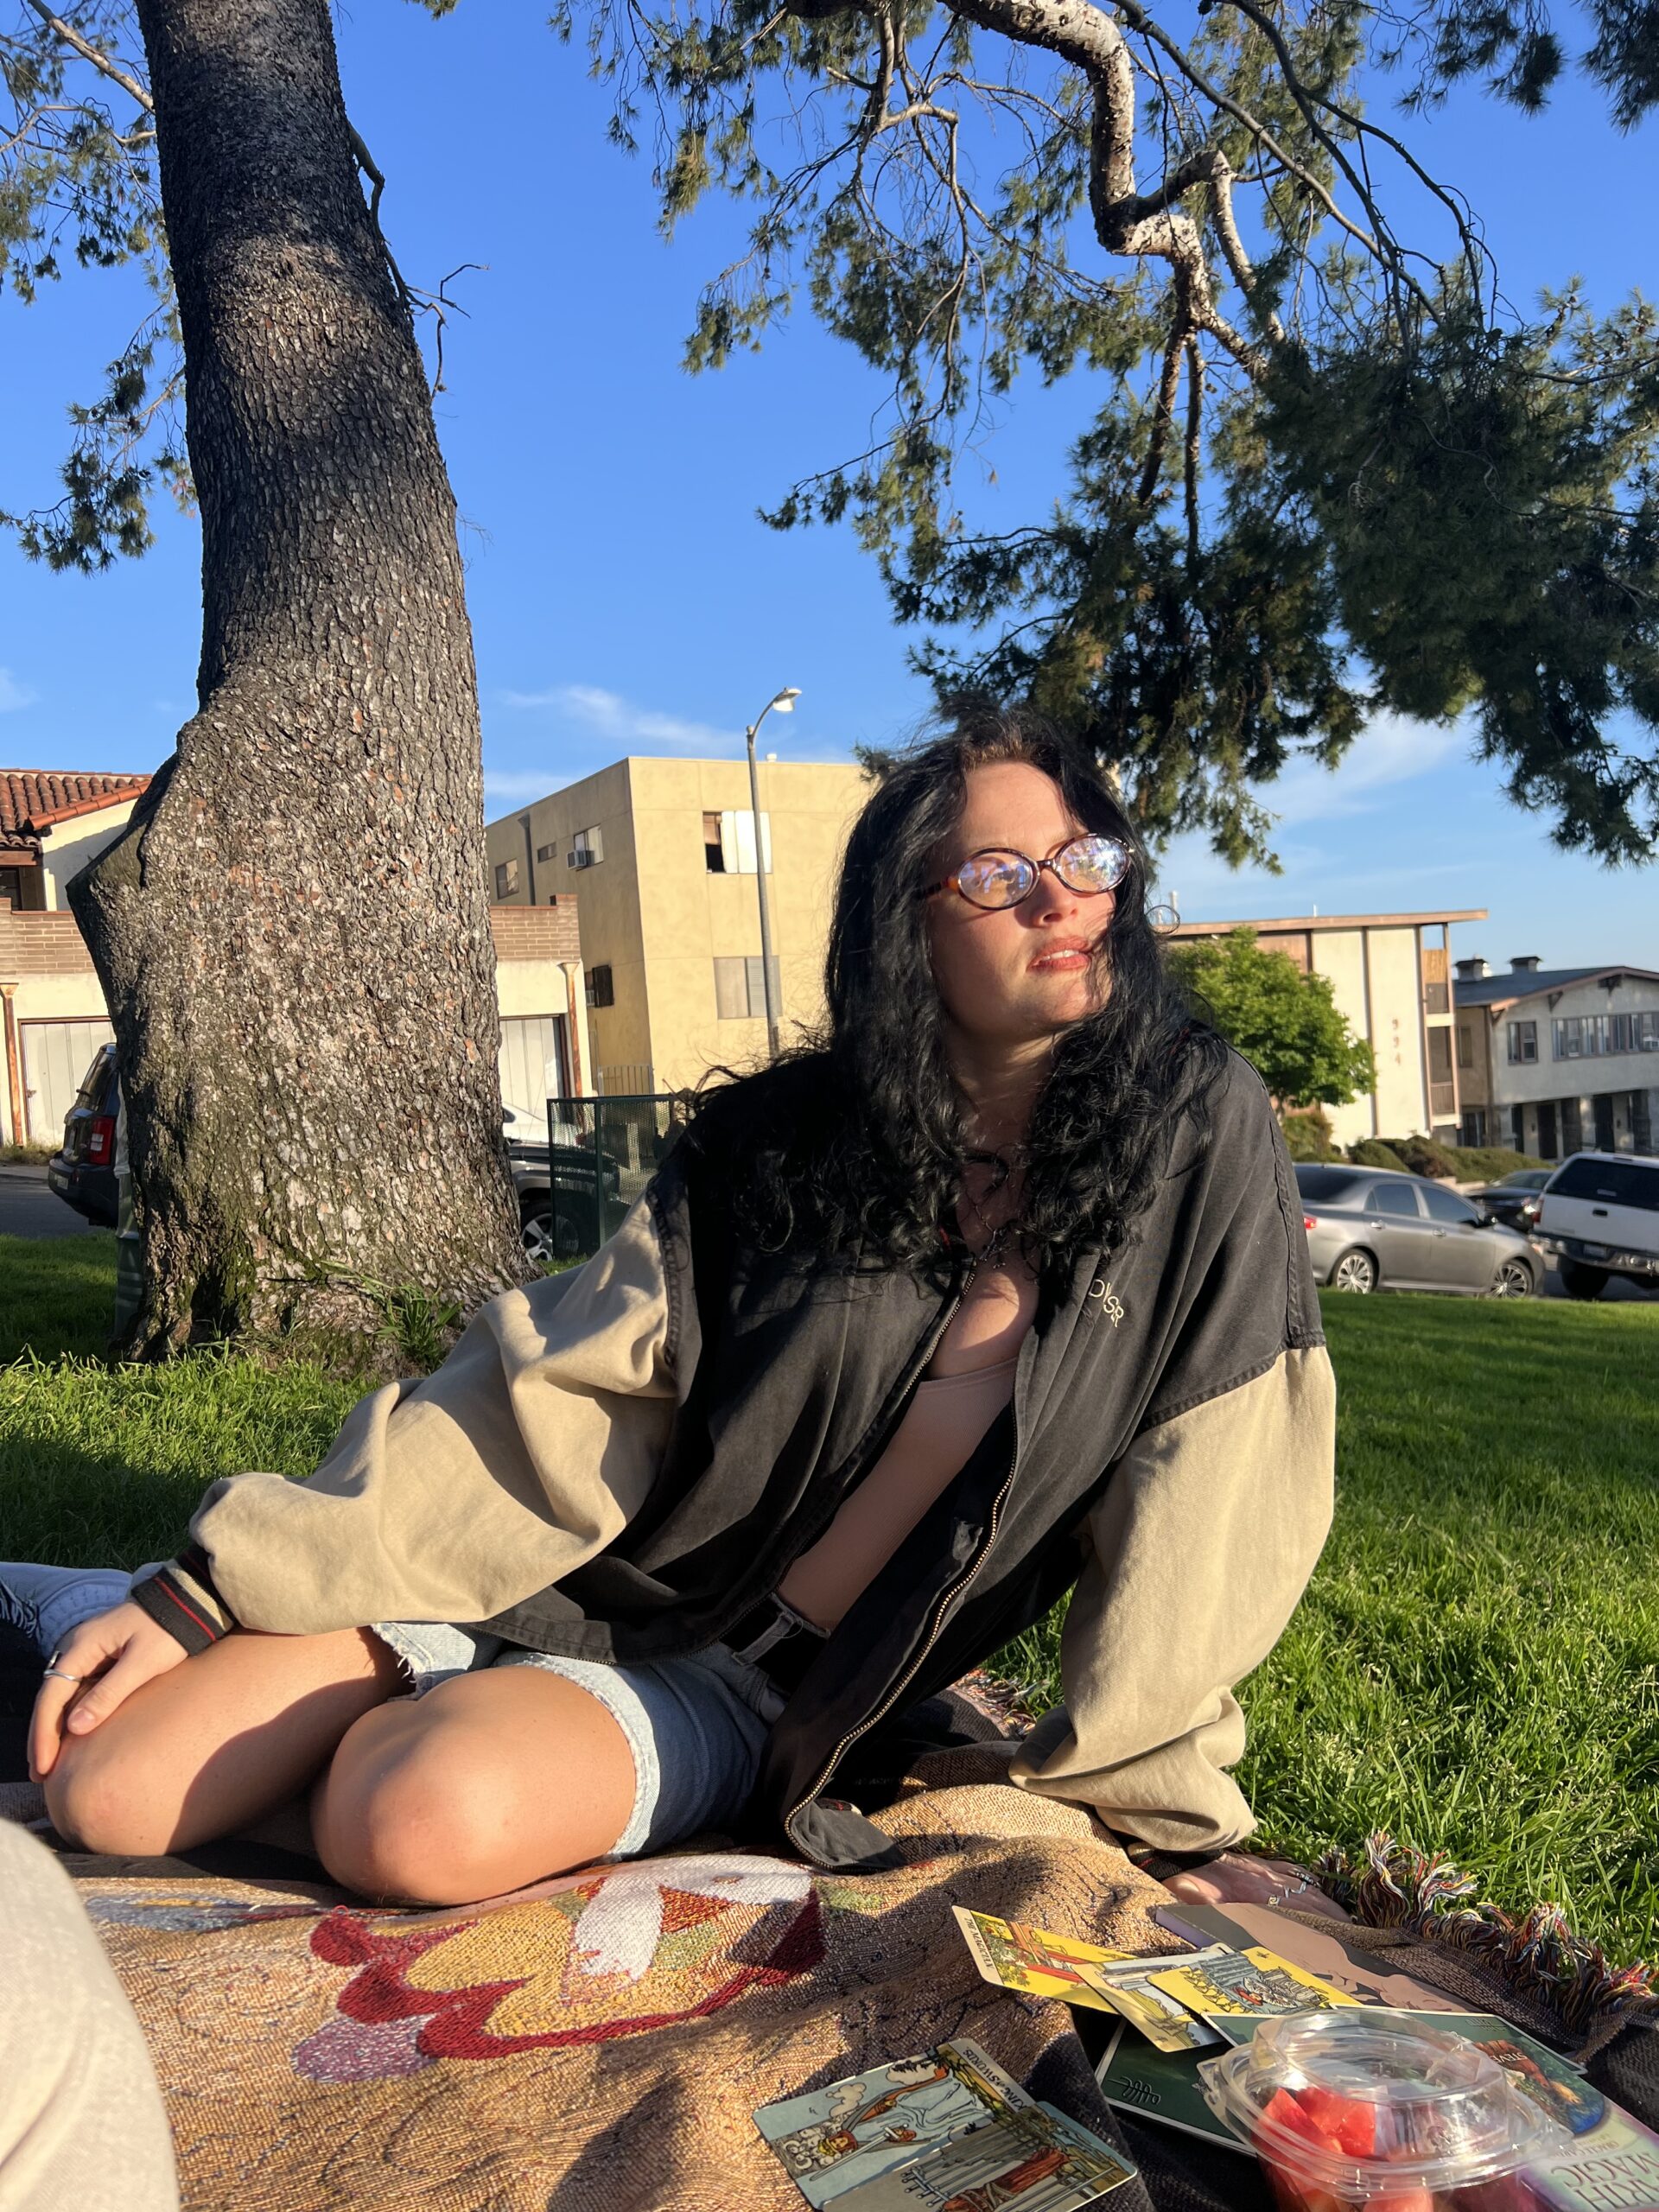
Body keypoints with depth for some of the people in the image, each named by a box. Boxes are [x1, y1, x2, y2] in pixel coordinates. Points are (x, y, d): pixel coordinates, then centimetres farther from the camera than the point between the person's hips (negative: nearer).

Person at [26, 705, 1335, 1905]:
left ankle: (411, 1731, 4)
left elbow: (1197, 1473, -5)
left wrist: (1111, 1779, -3)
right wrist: (203, 1594, -8)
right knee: (107, 1790, -9)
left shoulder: (1201, 1133, -9)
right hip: (569, 1587, 2)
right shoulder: (780, 1136, -3)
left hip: (748, 1694, -2)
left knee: (427, 1819, -31)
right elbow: (553, 1397, -5)